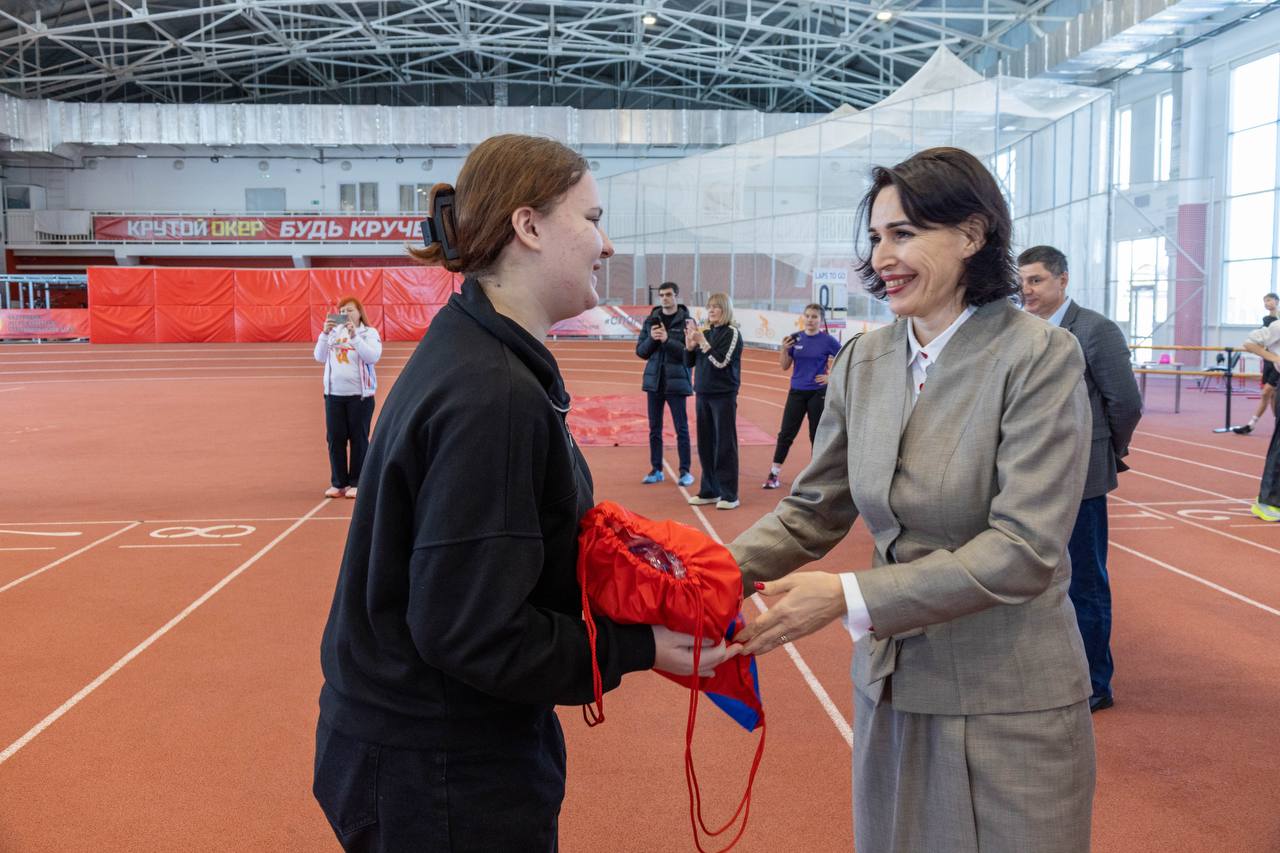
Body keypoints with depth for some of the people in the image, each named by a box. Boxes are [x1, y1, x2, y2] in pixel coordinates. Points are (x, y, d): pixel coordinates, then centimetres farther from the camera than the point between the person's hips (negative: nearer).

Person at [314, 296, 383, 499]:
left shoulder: (369, 333, 1)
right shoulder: (333, 332, 11)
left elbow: (373, 357, -15)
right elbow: (320, 357, 4)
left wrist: (354, 336, -21)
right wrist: (325, 333, -9)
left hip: (360, 394, -4)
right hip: (333, 393, 4)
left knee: (358, 439, 0)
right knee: (335, 438, 4)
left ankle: (356, 483, 7)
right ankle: (338, 483, 12)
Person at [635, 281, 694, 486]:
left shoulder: (686, 321, -4)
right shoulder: (650, 320, 7)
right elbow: (641, 351, 7)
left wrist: (667, 340, -22)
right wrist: (651, 338, -12)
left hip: (676, 382, -4)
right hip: (654, 381, 4)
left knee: (681, 428, 1)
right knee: (654, 428, 8)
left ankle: (685, 471, 8)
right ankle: (656, 470, 17)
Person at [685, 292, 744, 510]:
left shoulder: (732, 333, -7)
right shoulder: (706, 332, 9)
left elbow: (721, 362, -16)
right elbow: (689, 362, 11)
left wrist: (703, 342, -20)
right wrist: (689, 343, -6)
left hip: (724, 395, -6)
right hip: (703, 394, 6)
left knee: (725, 444, -3)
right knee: (705, 443, 9)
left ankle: (729, 494, 1)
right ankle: (709, 491, 18)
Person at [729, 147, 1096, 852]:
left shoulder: (1041, 358, -14)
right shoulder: (863, 361, 1)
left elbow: (1025, 548, -21)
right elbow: (813, 509, 4)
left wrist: (851, 597, -26)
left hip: (1009, 704, -4)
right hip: (890, 690, 5)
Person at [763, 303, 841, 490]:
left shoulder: (828, 340, -8)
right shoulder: (795, 338, 1)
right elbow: (784, 366, 3)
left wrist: (831, 377, -11)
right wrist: (784, 349, -13)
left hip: (818, 393, -3)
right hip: (796, 392, 3)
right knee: (786, 433, 4)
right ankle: (774, 474, 11)